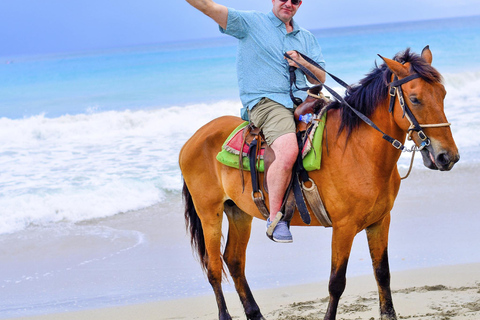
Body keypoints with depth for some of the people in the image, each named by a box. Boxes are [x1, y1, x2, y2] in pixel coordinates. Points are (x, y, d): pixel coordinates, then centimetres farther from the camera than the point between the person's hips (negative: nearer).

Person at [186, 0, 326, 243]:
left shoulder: (307, 38, 20)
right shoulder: (250, 22, 4)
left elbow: (319, 79, 19)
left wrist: (303, 63, -3)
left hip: (301, 102, 7)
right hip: (264, 102, -7)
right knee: (288, 151, -32)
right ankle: (275, 218, -20)